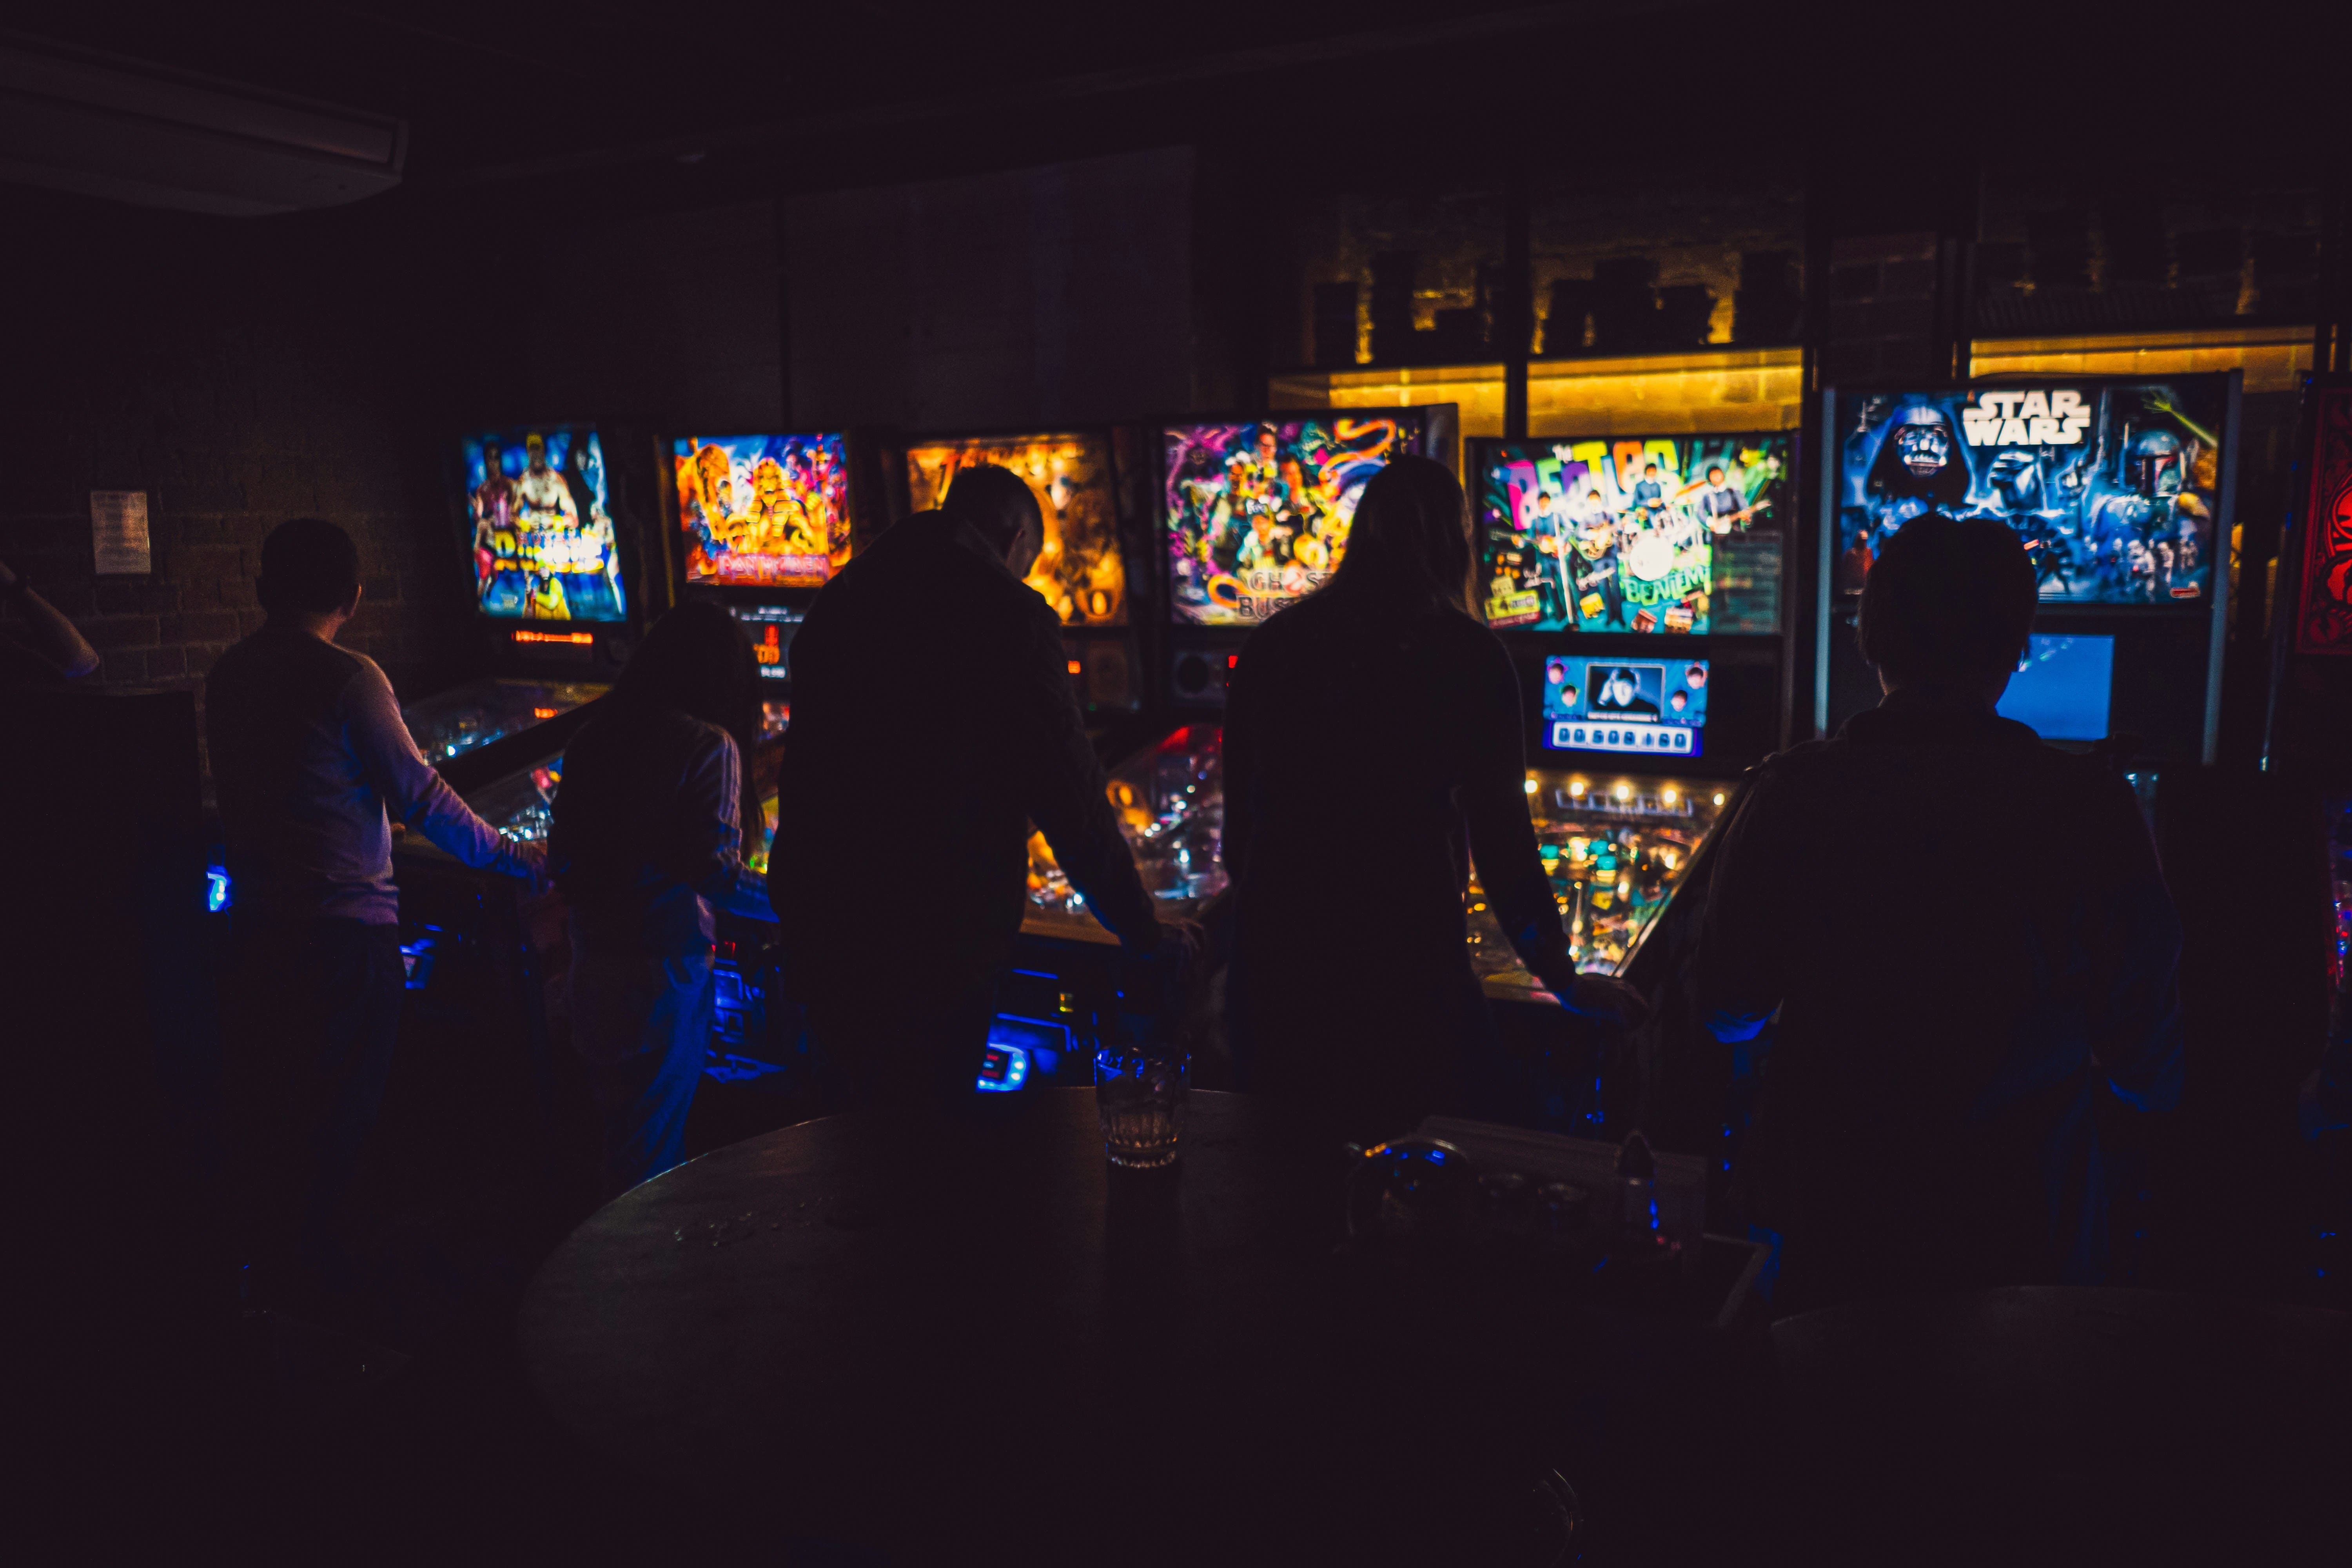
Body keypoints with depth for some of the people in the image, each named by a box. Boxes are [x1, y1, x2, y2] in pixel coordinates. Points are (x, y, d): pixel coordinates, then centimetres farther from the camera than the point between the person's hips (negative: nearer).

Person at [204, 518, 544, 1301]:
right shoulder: (348, 679, -15)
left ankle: (266, 1244, 32)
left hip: (257, 920, 7)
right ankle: (310, 1259, 15)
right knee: (337, 1109, 6)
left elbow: (246, 794, 14)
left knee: (265, 1092, 18)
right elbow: (420, 797, -15)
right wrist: (516, 857, -5)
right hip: (343, 928, -7)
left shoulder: (228, 674, 5)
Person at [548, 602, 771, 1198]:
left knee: (621, 1130, 22)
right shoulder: (708, 746, -13)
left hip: (591, 965, 6)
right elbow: (716, 875, -20)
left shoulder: (594, 736, 5)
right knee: (652, 1148, 9)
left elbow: (561, 857, 10)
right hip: (662, 970, -6)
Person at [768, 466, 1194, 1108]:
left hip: (819, 928, 7)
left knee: (863, 1122, 23)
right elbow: (1073, 804, -12)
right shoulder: (1009, 615, -12)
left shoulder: (838, 601, 9)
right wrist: (1149, 940, -1)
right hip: (936, 947, -7)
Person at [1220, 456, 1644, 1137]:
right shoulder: (1469, 658, -5)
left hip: (1274, 960, 4)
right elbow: (1501, 840, -4)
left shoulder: (1271, 646, 5)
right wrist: (1566, 981, 8)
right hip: (1408, 967, -3)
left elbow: (1242, 814, 10)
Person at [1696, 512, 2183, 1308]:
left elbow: (1728, 1014, -2)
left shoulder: (1789, 796, -13)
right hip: (2022, 1233, 0)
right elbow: (2147, 1071, -7)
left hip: (1829, 1218, 1)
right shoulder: (2090, 809, -16)